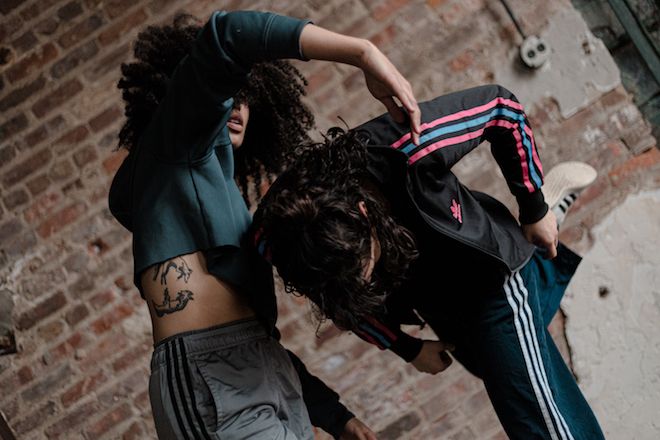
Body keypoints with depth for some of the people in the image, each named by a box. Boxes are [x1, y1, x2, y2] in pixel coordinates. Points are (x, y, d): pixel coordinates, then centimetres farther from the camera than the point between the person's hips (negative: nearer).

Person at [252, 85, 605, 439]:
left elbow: (501, 105, -22)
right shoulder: (273, 238, -30)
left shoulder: (408, 147, -41)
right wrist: (406, 348, 2)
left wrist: (535, 210, -11)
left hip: (490, 278, -4)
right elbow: (336, 301, -7)